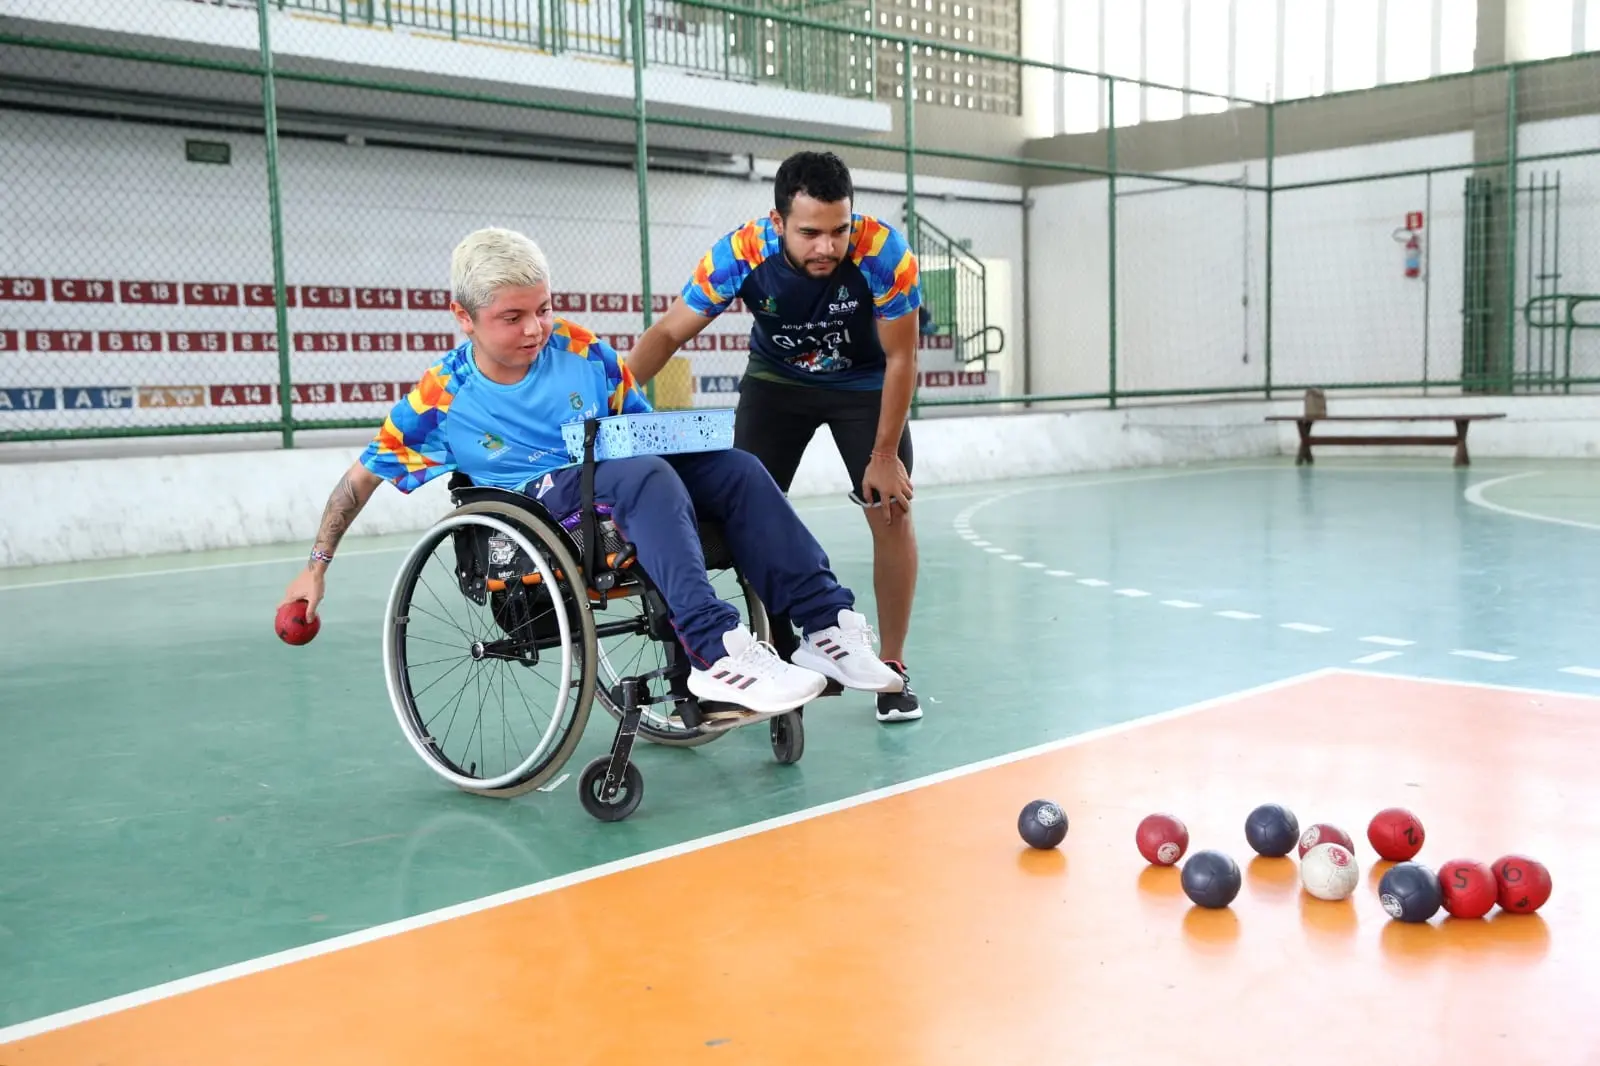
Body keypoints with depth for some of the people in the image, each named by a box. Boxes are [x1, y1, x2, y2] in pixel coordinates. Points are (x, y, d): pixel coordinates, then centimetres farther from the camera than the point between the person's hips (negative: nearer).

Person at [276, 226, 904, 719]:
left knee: (734, 467, -18)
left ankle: (826, 620, -23)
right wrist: (317, 567, 8)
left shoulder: (580, 349, 4)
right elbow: (361, 477, 8)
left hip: (628, 484, 5)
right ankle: (714, 647, -48)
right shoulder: (440, 400, -2)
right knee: (642, 475, -35)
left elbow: (646, 427, 16)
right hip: (542, 509, -4)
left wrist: (678, 442, -4)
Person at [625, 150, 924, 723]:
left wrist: (885, 455, -17)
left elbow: (899, 359, -22)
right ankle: (777, 660, 11)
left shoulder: (884, 254, -35)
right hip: (776, 379, 1)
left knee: (891, 512, -9)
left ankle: (893, 668, 5)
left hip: (865, 383, -1)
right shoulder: (740, 255, -32)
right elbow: (669, 333, -22)